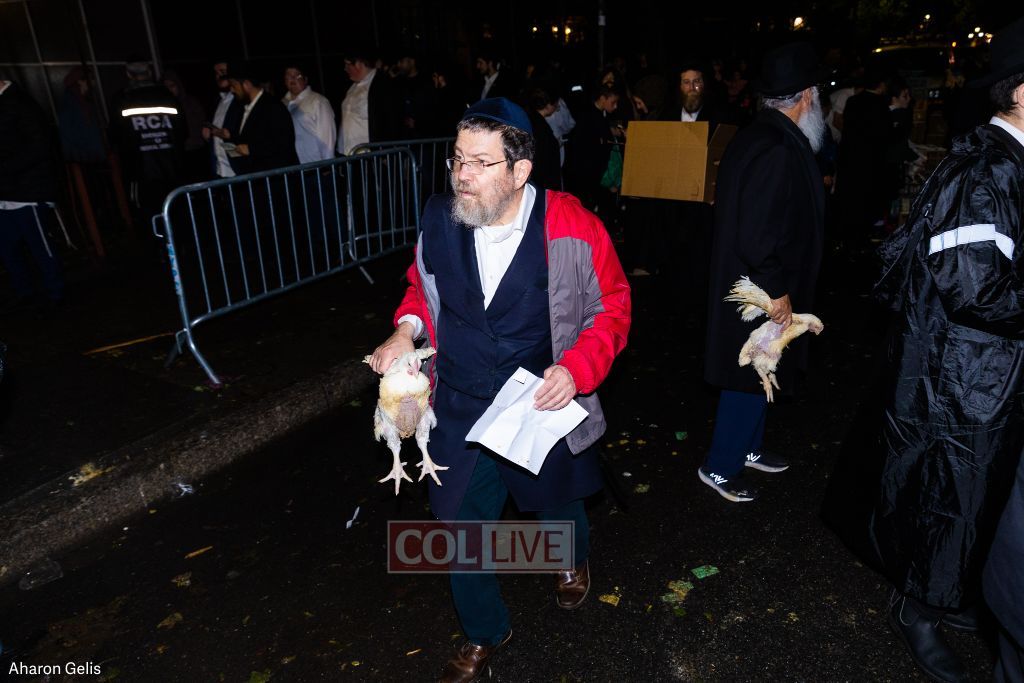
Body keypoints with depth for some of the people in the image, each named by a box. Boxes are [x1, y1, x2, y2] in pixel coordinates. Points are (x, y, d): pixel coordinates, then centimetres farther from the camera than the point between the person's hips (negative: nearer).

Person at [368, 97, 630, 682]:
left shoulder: (572, 227, -19)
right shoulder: (440, 218, -9)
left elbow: (612, 305, -8)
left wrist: (577, 369, -22)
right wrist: (407, 329, -10)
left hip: (542, 408, -2)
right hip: (459, 410, 3)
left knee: (556, 504, 25)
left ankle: (573, 559, 65)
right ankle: (485, 634, 42)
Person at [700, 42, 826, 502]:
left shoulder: (756, 136, 7)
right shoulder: (778, 151, -25)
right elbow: (757, 236, -29)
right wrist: (777, 290, -19)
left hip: (750, 283, 10)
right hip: (760, 292, -10)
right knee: (753, 378, 4)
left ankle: (746, 447, 40)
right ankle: (719, 468, 21)